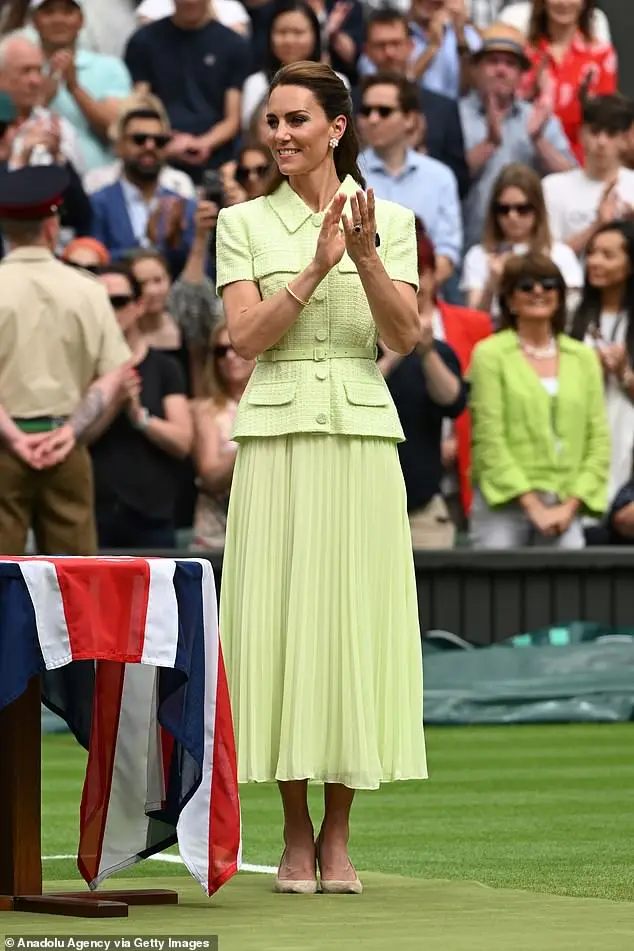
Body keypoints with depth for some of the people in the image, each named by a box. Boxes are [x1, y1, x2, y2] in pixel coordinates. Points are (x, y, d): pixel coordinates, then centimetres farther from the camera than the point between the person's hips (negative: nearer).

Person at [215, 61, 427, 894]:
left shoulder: (389, 221, 8)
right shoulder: (244, 223, 7)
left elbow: (405, 339, -1)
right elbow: (246, 336, -4)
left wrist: (366, 259, -16)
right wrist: (316, 269, -15)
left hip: (362, 435, 0)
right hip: (277, 436, 0)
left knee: (355, 617, -1)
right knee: (281, 617, -2)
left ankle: (337, 834, 7)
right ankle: (296, 833, 7)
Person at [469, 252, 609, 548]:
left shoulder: (584, 358, 14)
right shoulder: (489, 354, 3)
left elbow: (599, 440, 10)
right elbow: (489, 439, -3)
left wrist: (571, 505, -3)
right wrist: (532, 504, -9)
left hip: (564, 509, 3)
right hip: (503, 505, -3)